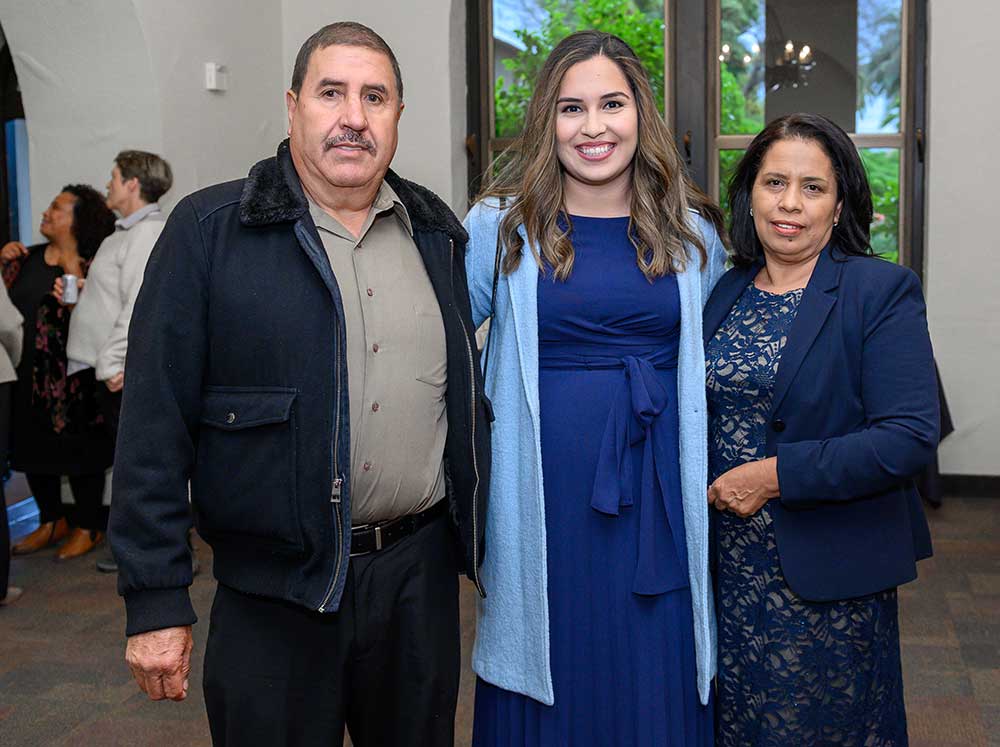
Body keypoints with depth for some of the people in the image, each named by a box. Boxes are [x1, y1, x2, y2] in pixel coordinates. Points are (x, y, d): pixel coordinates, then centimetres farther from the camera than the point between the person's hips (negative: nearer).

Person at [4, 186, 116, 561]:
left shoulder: (88, 264, -13)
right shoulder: (34, 255, 8)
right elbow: (16, 298, 19)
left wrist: (72, 270, -28)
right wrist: (9, 262, 7)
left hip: (73, 374, -8)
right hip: (33, 368, 8)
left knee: (78, 451, 3)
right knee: (33, 447, 15)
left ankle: (87, 528, 19)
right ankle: (52, 521, 32)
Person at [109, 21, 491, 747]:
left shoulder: (437, 232, 7)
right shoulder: (208, 230, -6)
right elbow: (155, 423, -8)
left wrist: (484, 543, 12)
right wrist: (155, 600, -10)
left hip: (421, 574, 4)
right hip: (274, 586, -3)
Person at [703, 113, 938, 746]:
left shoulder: (883, 291, -9)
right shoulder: (724, 292, 7)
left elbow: (911, 438, -17)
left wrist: (776, 475, -19)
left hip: (828, 575, -4)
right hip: (728, 566, 5)